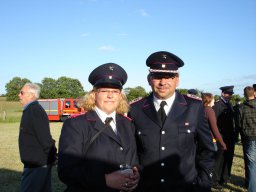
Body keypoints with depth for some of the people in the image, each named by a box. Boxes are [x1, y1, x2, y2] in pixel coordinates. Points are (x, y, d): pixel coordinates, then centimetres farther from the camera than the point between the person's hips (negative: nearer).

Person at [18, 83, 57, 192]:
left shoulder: (35, 111, -18)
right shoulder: (31, 110, 12)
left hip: (37, 164, -9)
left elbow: (45, 137, -22)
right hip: (35, 162, 9)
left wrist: (51, 158, -15)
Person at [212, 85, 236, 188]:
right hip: (221, 137, -8)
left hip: (230, 137, 8)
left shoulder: (229, 104, 13)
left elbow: (232, 120, 17)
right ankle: (216, 181, 10)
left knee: (228, 158, 16)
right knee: (219, 159, -1)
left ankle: (225, 177, 31)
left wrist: (234, 134, 12)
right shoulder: (217, 104, -13)